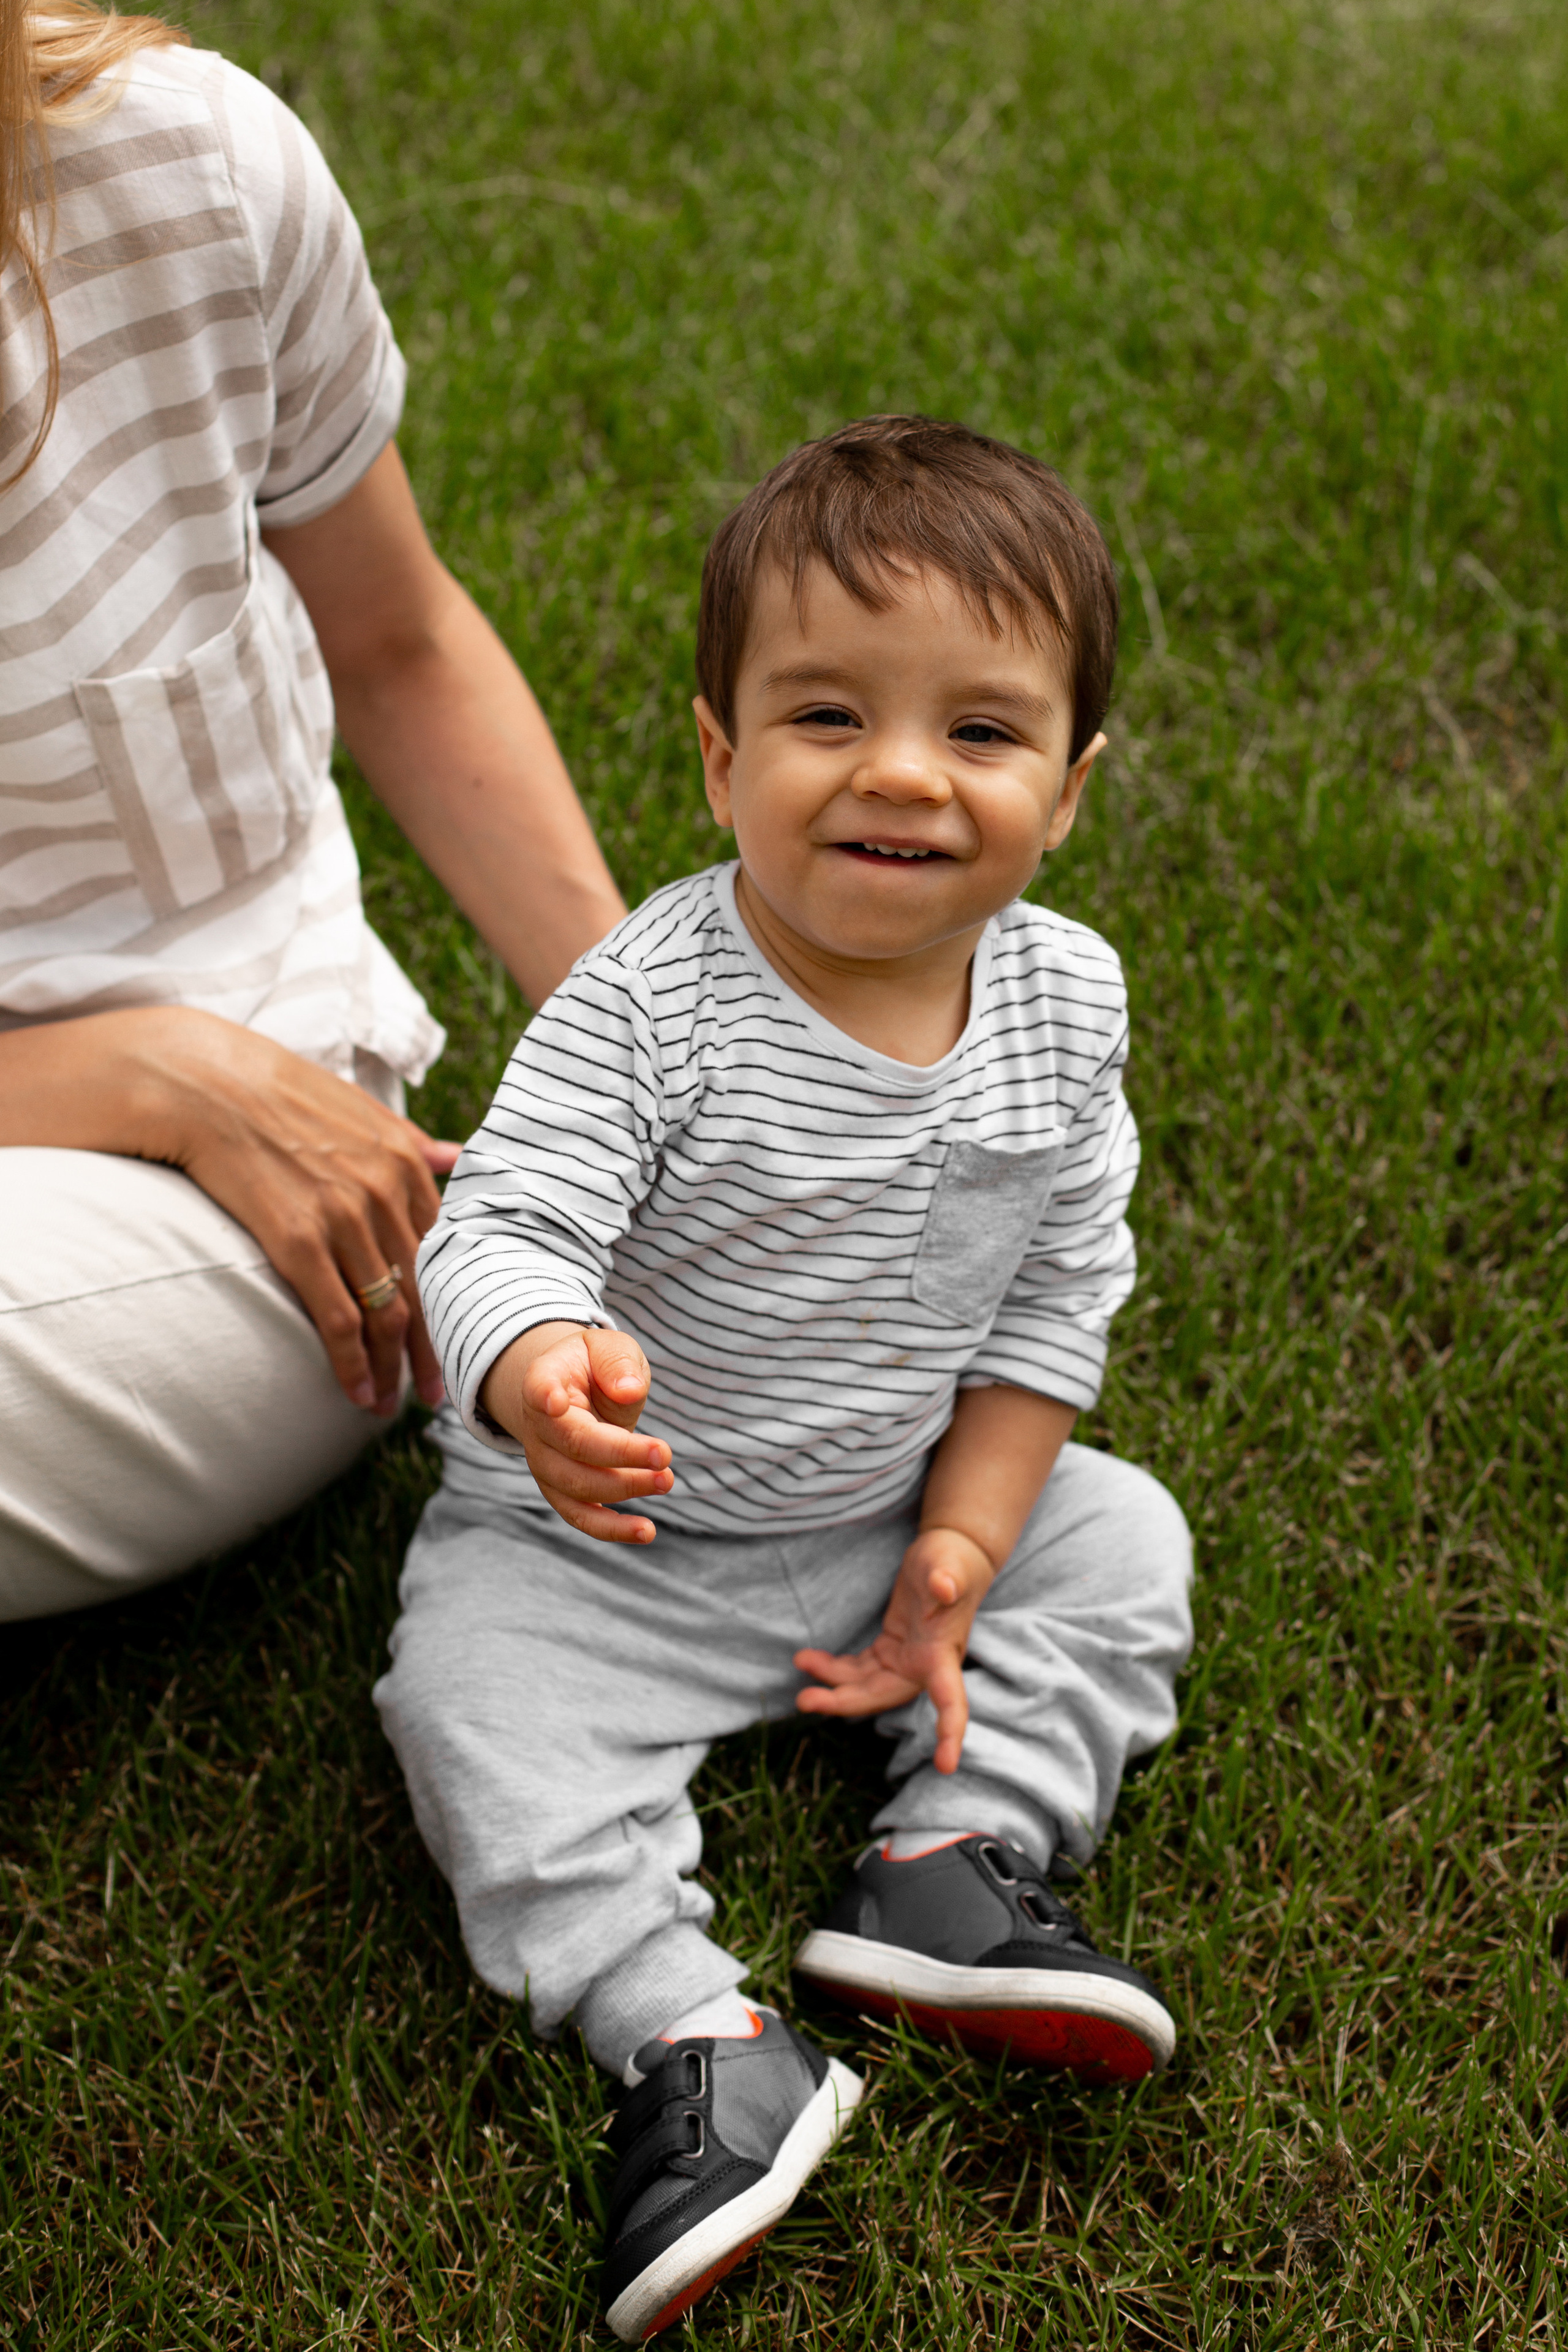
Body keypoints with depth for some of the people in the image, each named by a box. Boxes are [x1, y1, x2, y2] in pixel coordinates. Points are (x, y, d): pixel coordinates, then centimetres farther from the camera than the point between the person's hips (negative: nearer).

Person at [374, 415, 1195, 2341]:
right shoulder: (649, 1004, -26)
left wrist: (966, 1539, -8)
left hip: (902, 1509, 4)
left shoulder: (1065, 1001, -11)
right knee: (477, 1693, -25)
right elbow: (501, 1224, -31)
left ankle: (957, 1854, -8)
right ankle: (690, 2038, -23)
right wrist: (542, 1375, -55)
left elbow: (1059, 1292, -2)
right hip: (607, 1535, -4)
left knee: (1121, 1539, -3)